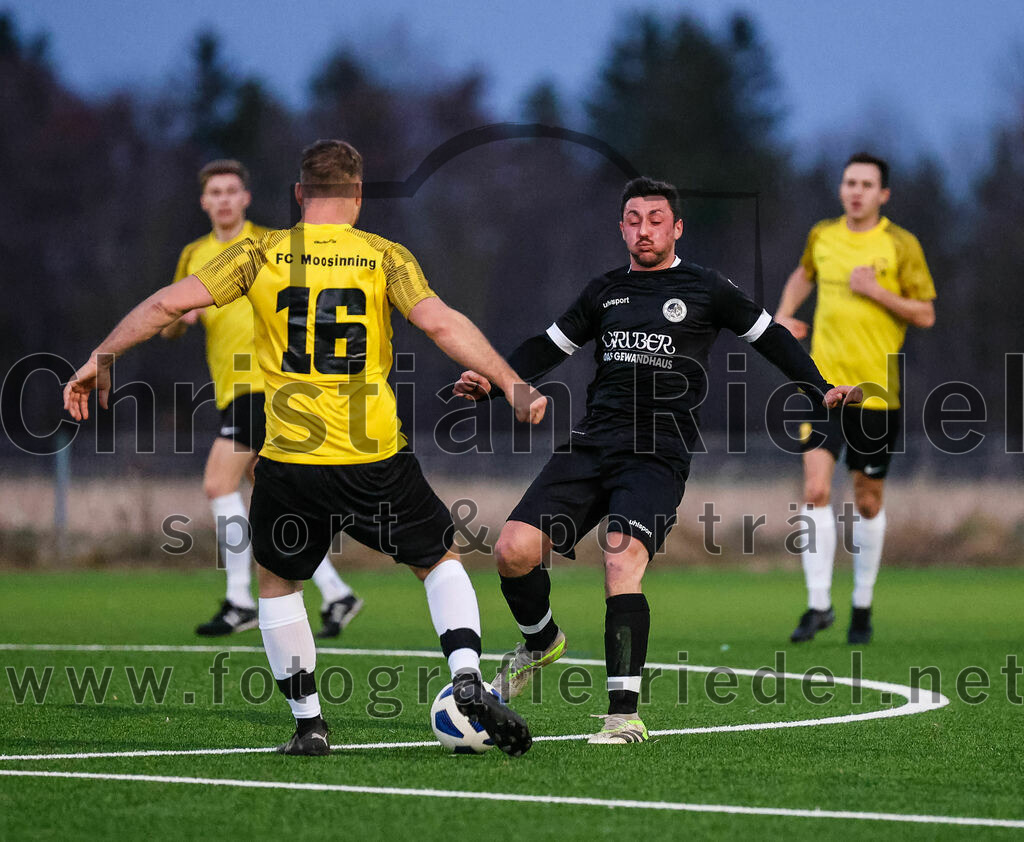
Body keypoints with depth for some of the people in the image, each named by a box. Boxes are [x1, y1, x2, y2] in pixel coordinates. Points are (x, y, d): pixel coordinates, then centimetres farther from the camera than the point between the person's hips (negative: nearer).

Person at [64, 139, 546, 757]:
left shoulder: (262, 254, 3)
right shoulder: (384, 256, 2)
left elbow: (170, 303, -2)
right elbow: (440, 322, -11)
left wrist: (102, 358, 7)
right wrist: (512, 385, -10)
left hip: (291, 462, 0)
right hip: (377, 460, 0)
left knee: (276, 580, 23)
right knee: (441, 559, 20)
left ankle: (309, 723, 17)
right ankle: (468, 682, 0)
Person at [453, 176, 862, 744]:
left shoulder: (705, 289, 8)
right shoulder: (604, 291, 18)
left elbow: (771, 339, 15)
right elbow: (548, 348, 23)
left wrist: (822, 391, 5)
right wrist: (491, 383, 8)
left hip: (659, 456, -4)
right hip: (593, 441, 4)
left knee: (622, 560, -27)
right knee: (513, 551, -11)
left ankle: (625, 713, -25)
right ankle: (541, 643, 22)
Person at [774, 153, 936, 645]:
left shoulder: (901, 246, -4)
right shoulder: (821, 237, 6)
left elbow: (926, 314, -4)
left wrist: (877, 291, -16)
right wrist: (784, 316, 13)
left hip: (877, 389, -2)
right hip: (825, 382, 2)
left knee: (868, 500, 8)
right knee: (816, 490, -13)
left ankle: (862, 606, 24)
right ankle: (818, 604, -11)